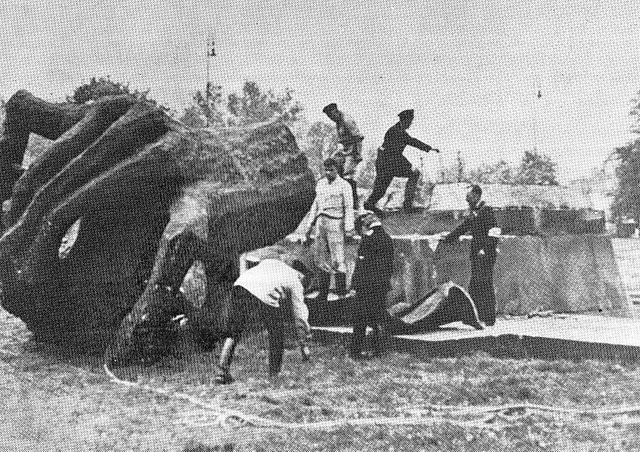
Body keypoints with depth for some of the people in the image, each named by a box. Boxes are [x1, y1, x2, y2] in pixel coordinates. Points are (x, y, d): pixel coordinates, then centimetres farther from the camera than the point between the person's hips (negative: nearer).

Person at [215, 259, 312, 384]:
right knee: (277, 333, 17)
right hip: (265, 294, -3)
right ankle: (274, 374, 20)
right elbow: (300, 314, 27)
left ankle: (222, 371, 3)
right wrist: (303, 344, 34)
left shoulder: (271, 262, 39)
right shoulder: (296, 281, 27)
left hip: (241, 284, 4)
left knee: (233, 331, 12)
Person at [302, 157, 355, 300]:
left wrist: (349, 228, -15)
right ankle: (322, 292, 10)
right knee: (322, 258, 6)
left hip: (335, 222, -6)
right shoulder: (320, 184, 17)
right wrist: (308, 226, 18)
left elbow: (349, 207, -5)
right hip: (320, 222, 6)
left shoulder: (344, 185, 0)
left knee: (337, 259, -8)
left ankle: (341, 292, -6)